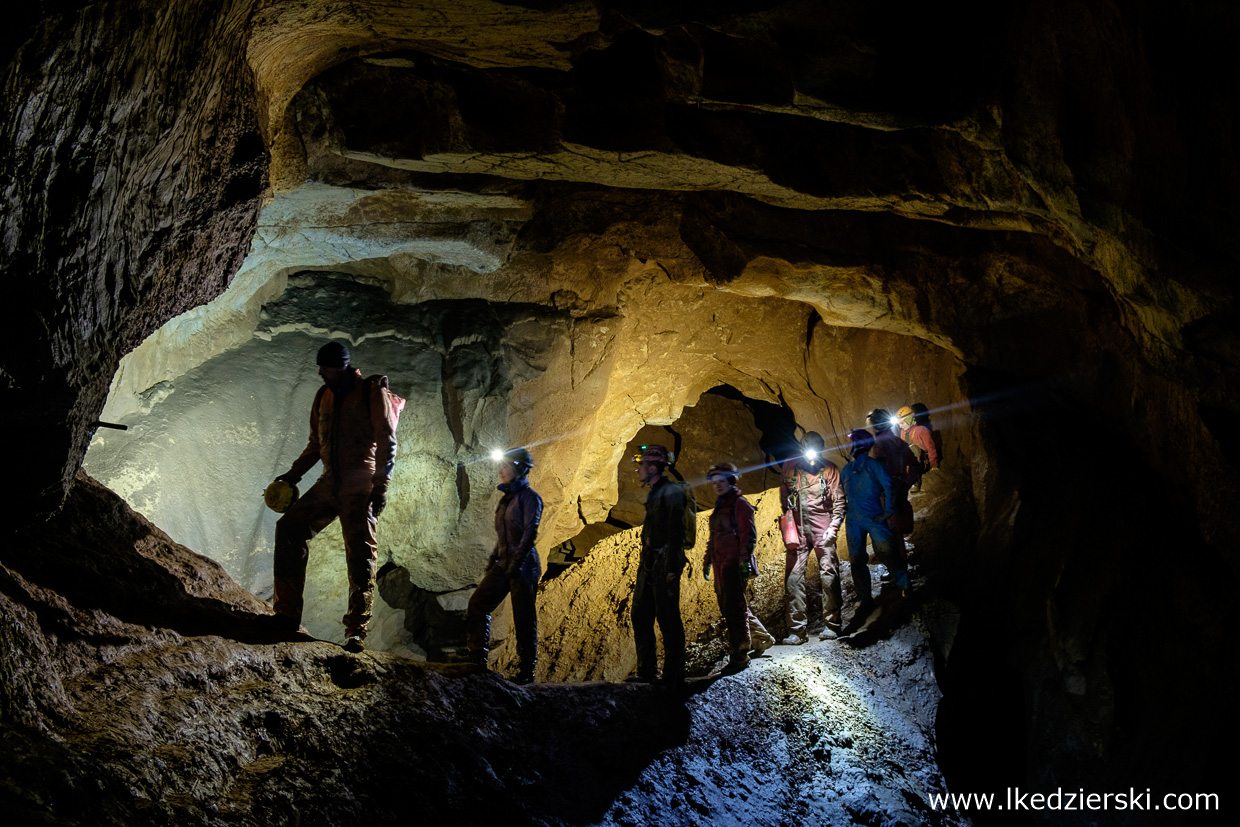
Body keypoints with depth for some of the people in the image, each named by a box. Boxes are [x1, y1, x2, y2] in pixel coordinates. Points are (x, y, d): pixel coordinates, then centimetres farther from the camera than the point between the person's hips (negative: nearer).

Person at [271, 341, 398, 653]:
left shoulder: (371, 392, -2)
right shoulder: (324, 396, 16)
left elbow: (386, 441, -7)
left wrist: (381, 484, -16)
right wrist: (294, 474, 17)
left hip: (360, 487, -6)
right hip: (329, 484, 6)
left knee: (360, 554, -10)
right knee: (290, 527, -6)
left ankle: (356, 631, -8)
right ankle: (287, 615, -3)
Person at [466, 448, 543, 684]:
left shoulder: (529, 497, -7)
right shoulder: (506, 499, 18)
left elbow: (530, 533, -16)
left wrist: (516, 563, -22)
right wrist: (492, 561, 15)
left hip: (523, 565, -8)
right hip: (504, 564, 8)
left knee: (524, 619, -3)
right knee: (477, 605, 3)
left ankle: (527, 671, 4)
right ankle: (477, 660, 10)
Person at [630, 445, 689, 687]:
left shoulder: (671, 493, -13)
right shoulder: (654, 493, 16)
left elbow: (675, 533, -18)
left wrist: (672, 569, -22)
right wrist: (644, 562, 19)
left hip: (664, 565, -10)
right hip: (649, 564, 10)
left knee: (668, 620, -4)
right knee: (640, 616, 12)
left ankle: (674, 677, 3)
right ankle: (646, 672, 21)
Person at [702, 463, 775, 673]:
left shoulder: (739, 504, -6)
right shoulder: (720, 506, 21)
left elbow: (748, 534, -13)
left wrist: (745, 560, -20)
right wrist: (707, 560, 25)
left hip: (734, 565, -9)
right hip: (721, 565, 9)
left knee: (734, 609, -8)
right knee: (728, 607, 13)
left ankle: (739, 657, -3)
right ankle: (762, 638, 29)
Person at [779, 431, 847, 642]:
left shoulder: (829, 469, 0)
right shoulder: (789, 467, 5)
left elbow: (839, 501, 1)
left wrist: (833, 527, -9)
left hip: (822, 529, -2)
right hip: (798, 530, 2)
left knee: (829, 576, -2)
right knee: (793, 577, -4)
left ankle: (832, 625, 9)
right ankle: (797, 630, 0)